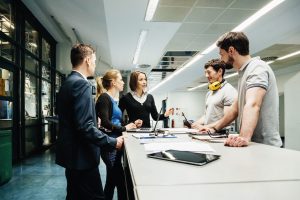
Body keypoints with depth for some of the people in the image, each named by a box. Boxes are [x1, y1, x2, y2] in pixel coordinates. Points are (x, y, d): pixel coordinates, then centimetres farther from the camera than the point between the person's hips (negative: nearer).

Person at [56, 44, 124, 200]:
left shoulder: (67, 83, 11)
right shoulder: (82, 84, -19)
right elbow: (85, 127, -26)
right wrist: (113, 142, -16)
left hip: (71, 153, 10)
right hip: (81, 155, -10)